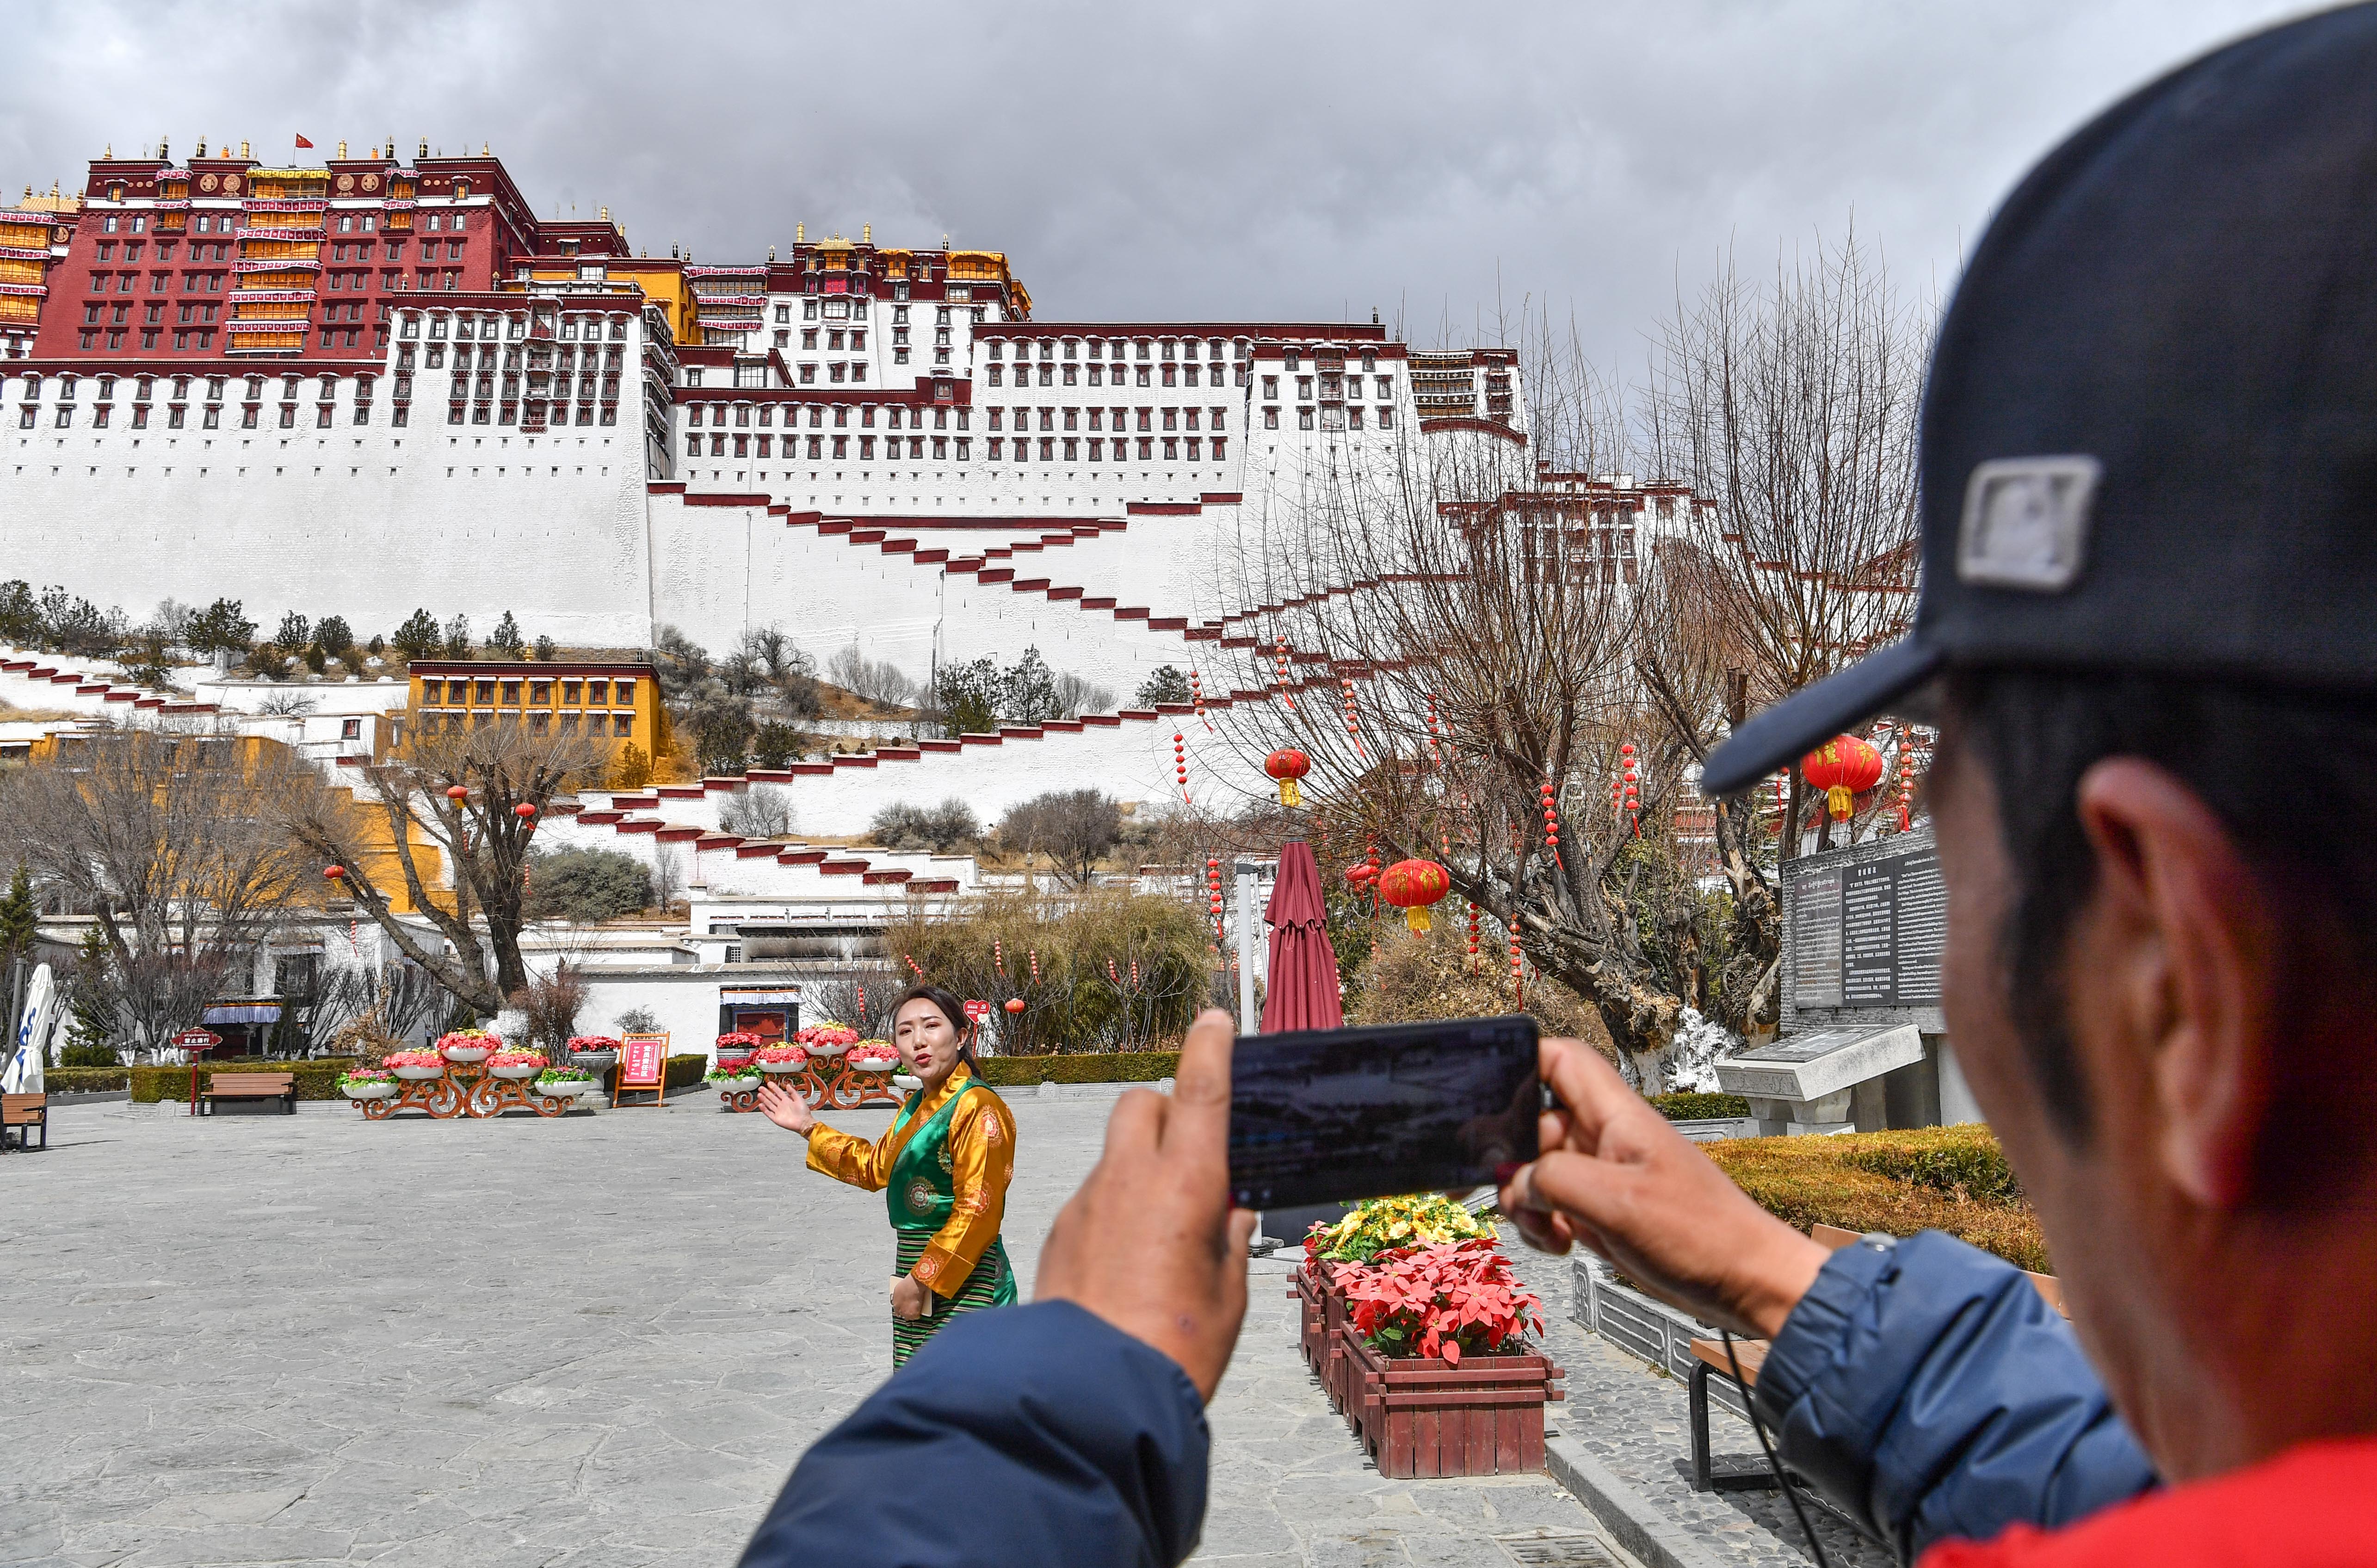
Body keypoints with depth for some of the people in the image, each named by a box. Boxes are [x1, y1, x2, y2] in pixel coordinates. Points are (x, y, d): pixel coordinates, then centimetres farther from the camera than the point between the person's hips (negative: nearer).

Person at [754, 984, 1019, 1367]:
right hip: (915, 1272, 10)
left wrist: (923, 1279, -18)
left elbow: (977, 1213, -21)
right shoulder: (917, 1106, 13)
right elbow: (876, 1167, 29)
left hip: (961, 1285, -10)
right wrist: (809, 1128, 28)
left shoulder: (978, 1108, -17)